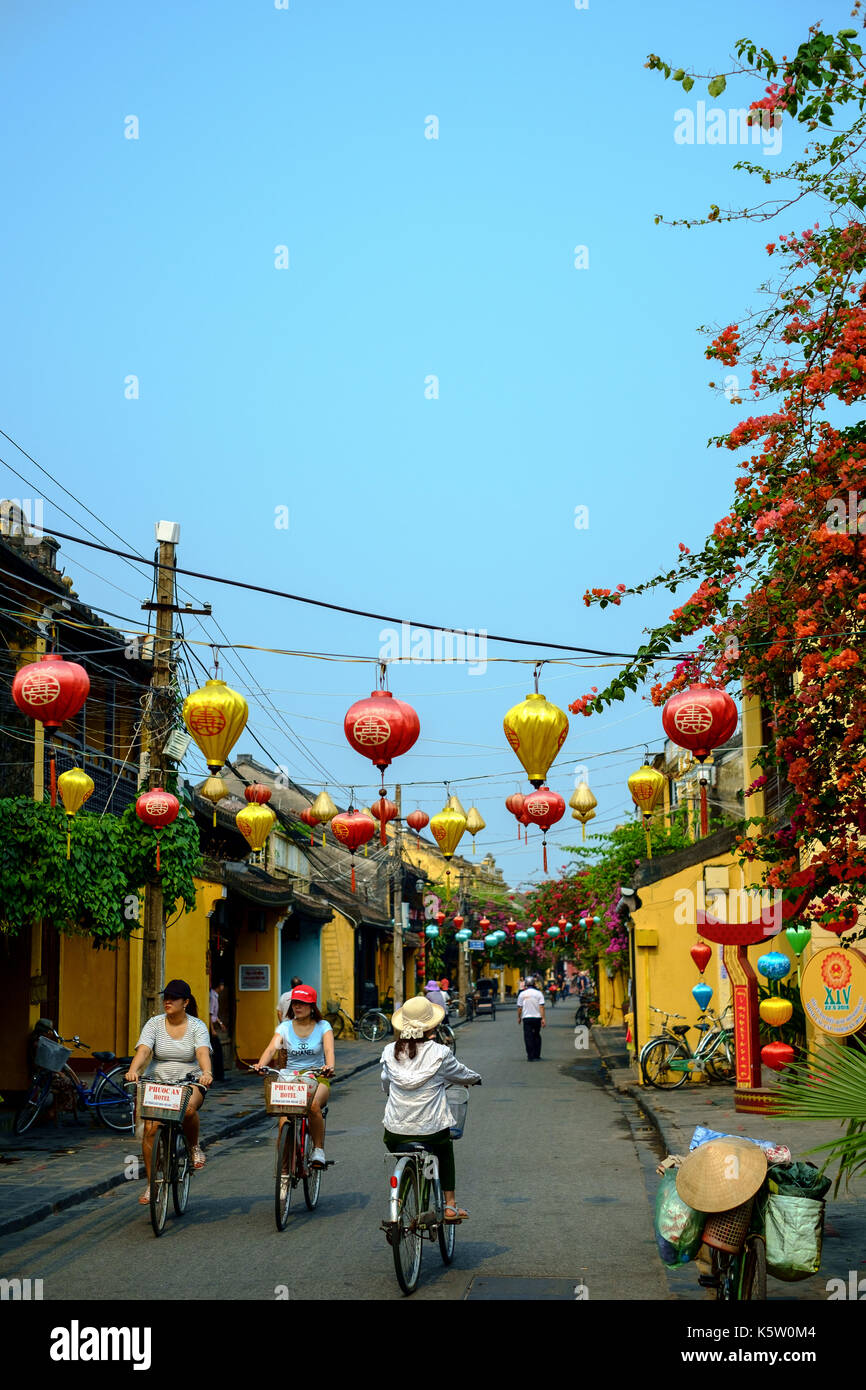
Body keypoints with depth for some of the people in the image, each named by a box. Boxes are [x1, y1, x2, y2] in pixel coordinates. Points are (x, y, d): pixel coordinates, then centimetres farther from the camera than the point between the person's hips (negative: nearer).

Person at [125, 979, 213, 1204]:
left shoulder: (197, 1026, -3)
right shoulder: (154, 1023, 1)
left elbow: (203, 1052, -20)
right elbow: (143, 1050, -14)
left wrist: (206, 1072, -41)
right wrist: (133, 1070, -35)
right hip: (158, 1083, 2)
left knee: (188, 1108, -35)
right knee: (150, 1127, -17)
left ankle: (194, 1146, -3)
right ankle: (151, 1183, -1)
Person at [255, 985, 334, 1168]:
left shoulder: (323, 1026, 2)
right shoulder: (285, 1027, 6)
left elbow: (329, 1050, -16)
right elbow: (271, 1048, -10)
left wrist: (329, 1066, -39)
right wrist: (260, 1065, -33)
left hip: (317, 1078, -1)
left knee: (313, 1105, -34)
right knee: (285, 1117, -28)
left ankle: (319, 1149, -16)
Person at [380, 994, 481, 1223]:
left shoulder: (390, 1052, -1)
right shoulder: (439, 1053, -11)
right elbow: (460, 1073, 9)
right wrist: (475, 1078, 32)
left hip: (395, 1130, 2)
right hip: (432, 1129, -2)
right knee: (445, 1152, 30)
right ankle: (450, 1205, 27)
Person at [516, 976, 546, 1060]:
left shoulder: (522, 994, 1)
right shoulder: (538, 993, -2)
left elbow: (519, 1007, 4)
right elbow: (541, 1007, -8)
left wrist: (519, 1017, 17)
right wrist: (543, 1019, -9)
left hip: (526, 1018, -1)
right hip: (537, 1017, 1)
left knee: (528, 1037, 1)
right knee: (537, 1036, 14)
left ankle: (530, 1056, -5)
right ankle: (537, 1056, 14)